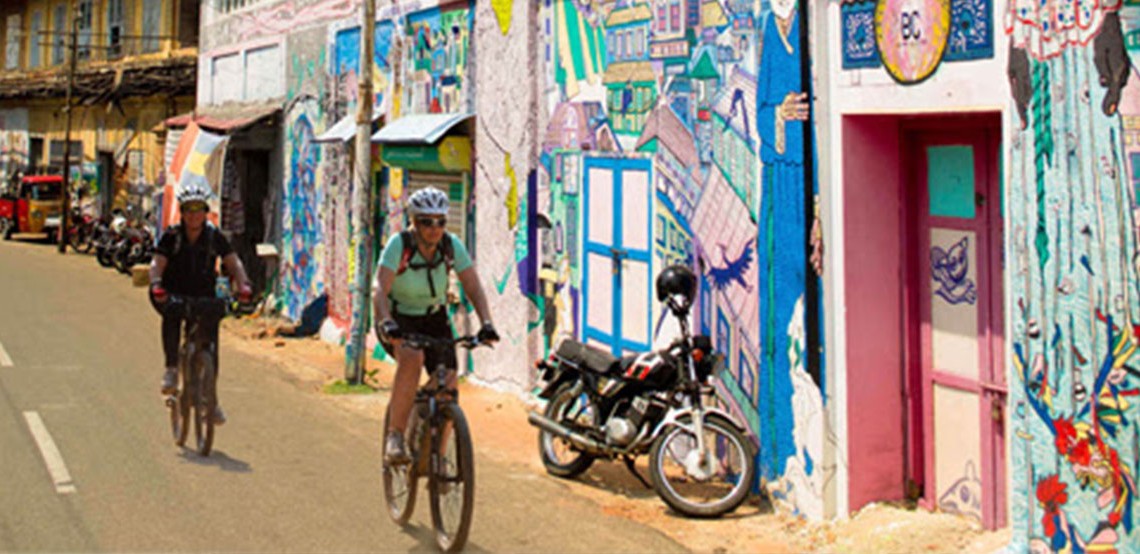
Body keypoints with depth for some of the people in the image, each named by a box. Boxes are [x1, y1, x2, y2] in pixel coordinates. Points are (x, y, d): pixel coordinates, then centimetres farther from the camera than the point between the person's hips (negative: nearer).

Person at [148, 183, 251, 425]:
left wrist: (243, 285, -27)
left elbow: (233, 262, -8)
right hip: (174, 295, -1)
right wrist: (156, 286, -37)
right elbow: (157, 263, -16)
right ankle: (171, 368, -20)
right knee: (171, 317, -35)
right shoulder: (171, 236, -7)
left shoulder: (215, 237, -3)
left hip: (204, 297, 1)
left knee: (210, 346, -6)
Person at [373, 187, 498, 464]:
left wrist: (486, 323, -33)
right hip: (398, 319, -4)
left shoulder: (452, 246, -13)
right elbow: (380, 288, -31)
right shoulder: (399, 244, -22)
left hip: (434, 319, 4)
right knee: (412, 359, -35)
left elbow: (473, 287, -17)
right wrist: (387, 323, -48)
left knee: (448, 388, -11)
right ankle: (395, 436, -23)